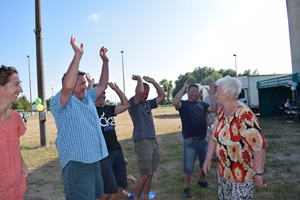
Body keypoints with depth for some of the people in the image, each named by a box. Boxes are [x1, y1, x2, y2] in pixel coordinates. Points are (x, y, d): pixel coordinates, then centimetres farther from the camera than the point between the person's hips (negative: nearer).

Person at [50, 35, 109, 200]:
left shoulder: (87, 98, 13)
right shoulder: (59, 102, -12)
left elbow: (102, 85, 19)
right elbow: (67, 86, -31)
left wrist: (105, 61, 11)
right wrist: (78, 54, -28)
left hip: (93, 159, 9)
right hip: (76, 162, -9)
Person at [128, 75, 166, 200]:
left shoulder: (148, 104, 16)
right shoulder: (133, 103, -4)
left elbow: (162, 96, 19)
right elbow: (139, 91, -23)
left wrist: (153, 81, 13)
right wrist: (139, 79, -4)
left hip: (153, 140, 8)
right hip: (142, 141, -7)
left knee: (150, 174, 11)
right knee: (145, 174, -6)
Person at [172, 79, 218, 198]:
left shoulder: (202, 104, 10)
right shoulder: (183, 104, -5)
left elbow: (214, 109, -1)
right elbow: (175, 102, -27)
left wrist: (212, 95, -7)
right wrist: (183, 87, -23)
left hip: (203, 140, 6)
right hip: (190, 141, -6)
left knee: (204, 163, 22)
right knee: (188, 166, 4)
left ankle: (201, 181, 44)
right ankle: (186, 188, 20)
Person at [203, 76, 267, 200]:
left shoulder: (244, 115, -24)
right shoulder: (220, 112, 0)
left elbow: (259, 146, -24)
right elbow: (214, 137, 9)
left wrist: (258, 175, -21)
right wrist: (208, 158, 7)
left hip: (242, 176, -7)